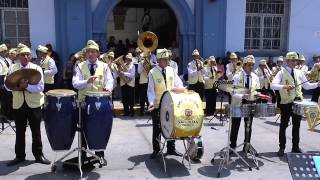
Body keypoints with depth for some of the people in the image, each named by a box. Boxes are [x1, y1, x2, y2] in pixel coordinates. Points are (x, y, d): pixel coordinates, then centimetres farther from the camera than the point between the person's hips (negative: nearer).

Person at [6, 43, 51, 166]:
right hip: (18, 104, 2)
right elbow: (8, 86, -2)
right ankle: (20, 156, 23)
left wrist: (27, 86, -23)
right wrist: (18, 85, -19)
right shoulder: (12, 69, 4)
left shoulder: (36, 68, -3)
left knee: (36, 131, 7)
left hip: (34, 104, -2)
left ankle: (38, 155, 18)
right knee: (19, 131, 11)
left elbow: (40, 87, -11)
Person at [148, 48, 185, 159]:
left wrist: (179, 88, -18)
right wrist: (151, 102, -27)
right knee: (157, 128, 7)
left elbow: (179, 83, 6)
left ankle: (171, 149, 26)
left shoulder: (171, 70, 4)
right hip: (157, 105, -4)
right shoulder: (152, 72, -9)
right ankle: (156, 150, 21)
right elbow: (151, 90, -13)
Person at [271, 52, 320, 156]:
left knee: (296, 125, 12)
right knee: (283, 125, 3)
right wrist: (284, 86, -33)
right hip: (286, 103, -4)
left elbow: (307, 85, 12)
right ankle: (282, 147, 13)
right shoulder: (281, 73, -6)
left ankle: (295, 147, 24)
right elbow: (273, 85, -18)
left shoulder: (299, 73, 9)